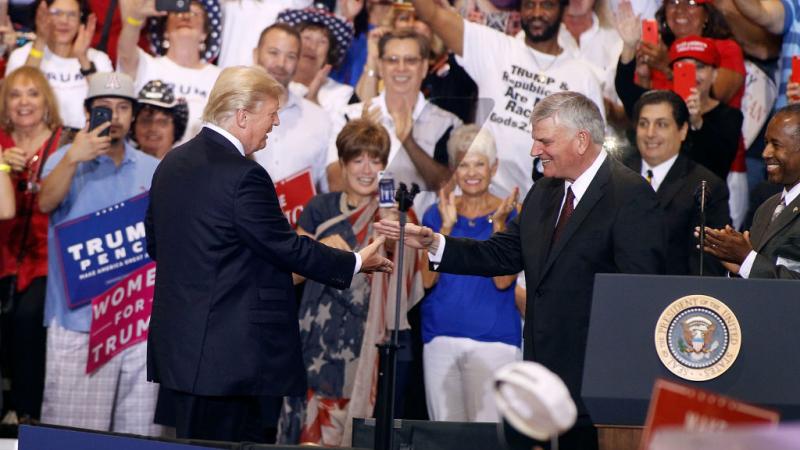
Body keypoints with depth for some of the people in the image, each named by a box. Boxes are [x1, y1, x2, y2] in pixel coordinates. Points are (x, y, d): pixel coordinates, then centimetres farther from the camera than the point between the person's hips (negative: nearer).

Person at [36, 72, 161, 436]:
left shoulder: (153, 170, 14)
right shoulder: (68, 159, 5)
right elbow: (46, 203, -14)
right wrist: (72, 160, -29)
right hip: (79, 319, -3)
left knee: (138, 431, 3)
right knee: (72, 429, -6)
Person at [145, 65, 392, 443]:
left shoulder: (172, 164, 9)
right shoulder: (243, 176, -18)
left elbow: (154, 241, 18)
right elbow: (287, 247, -15)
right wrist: (356, 263, -3)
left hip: (177, 344, 9)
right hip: (226, 355, -9)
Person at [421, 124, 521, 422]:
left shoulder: (511, 215, 1)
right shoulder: (437, 214, 9)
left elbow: (503, 281, -8)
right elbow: (427, 279, -1)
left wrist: (498, 225, -16)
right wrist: (447, 226, -10)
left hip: (493, 338, -3)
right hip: (440, 336, 3)